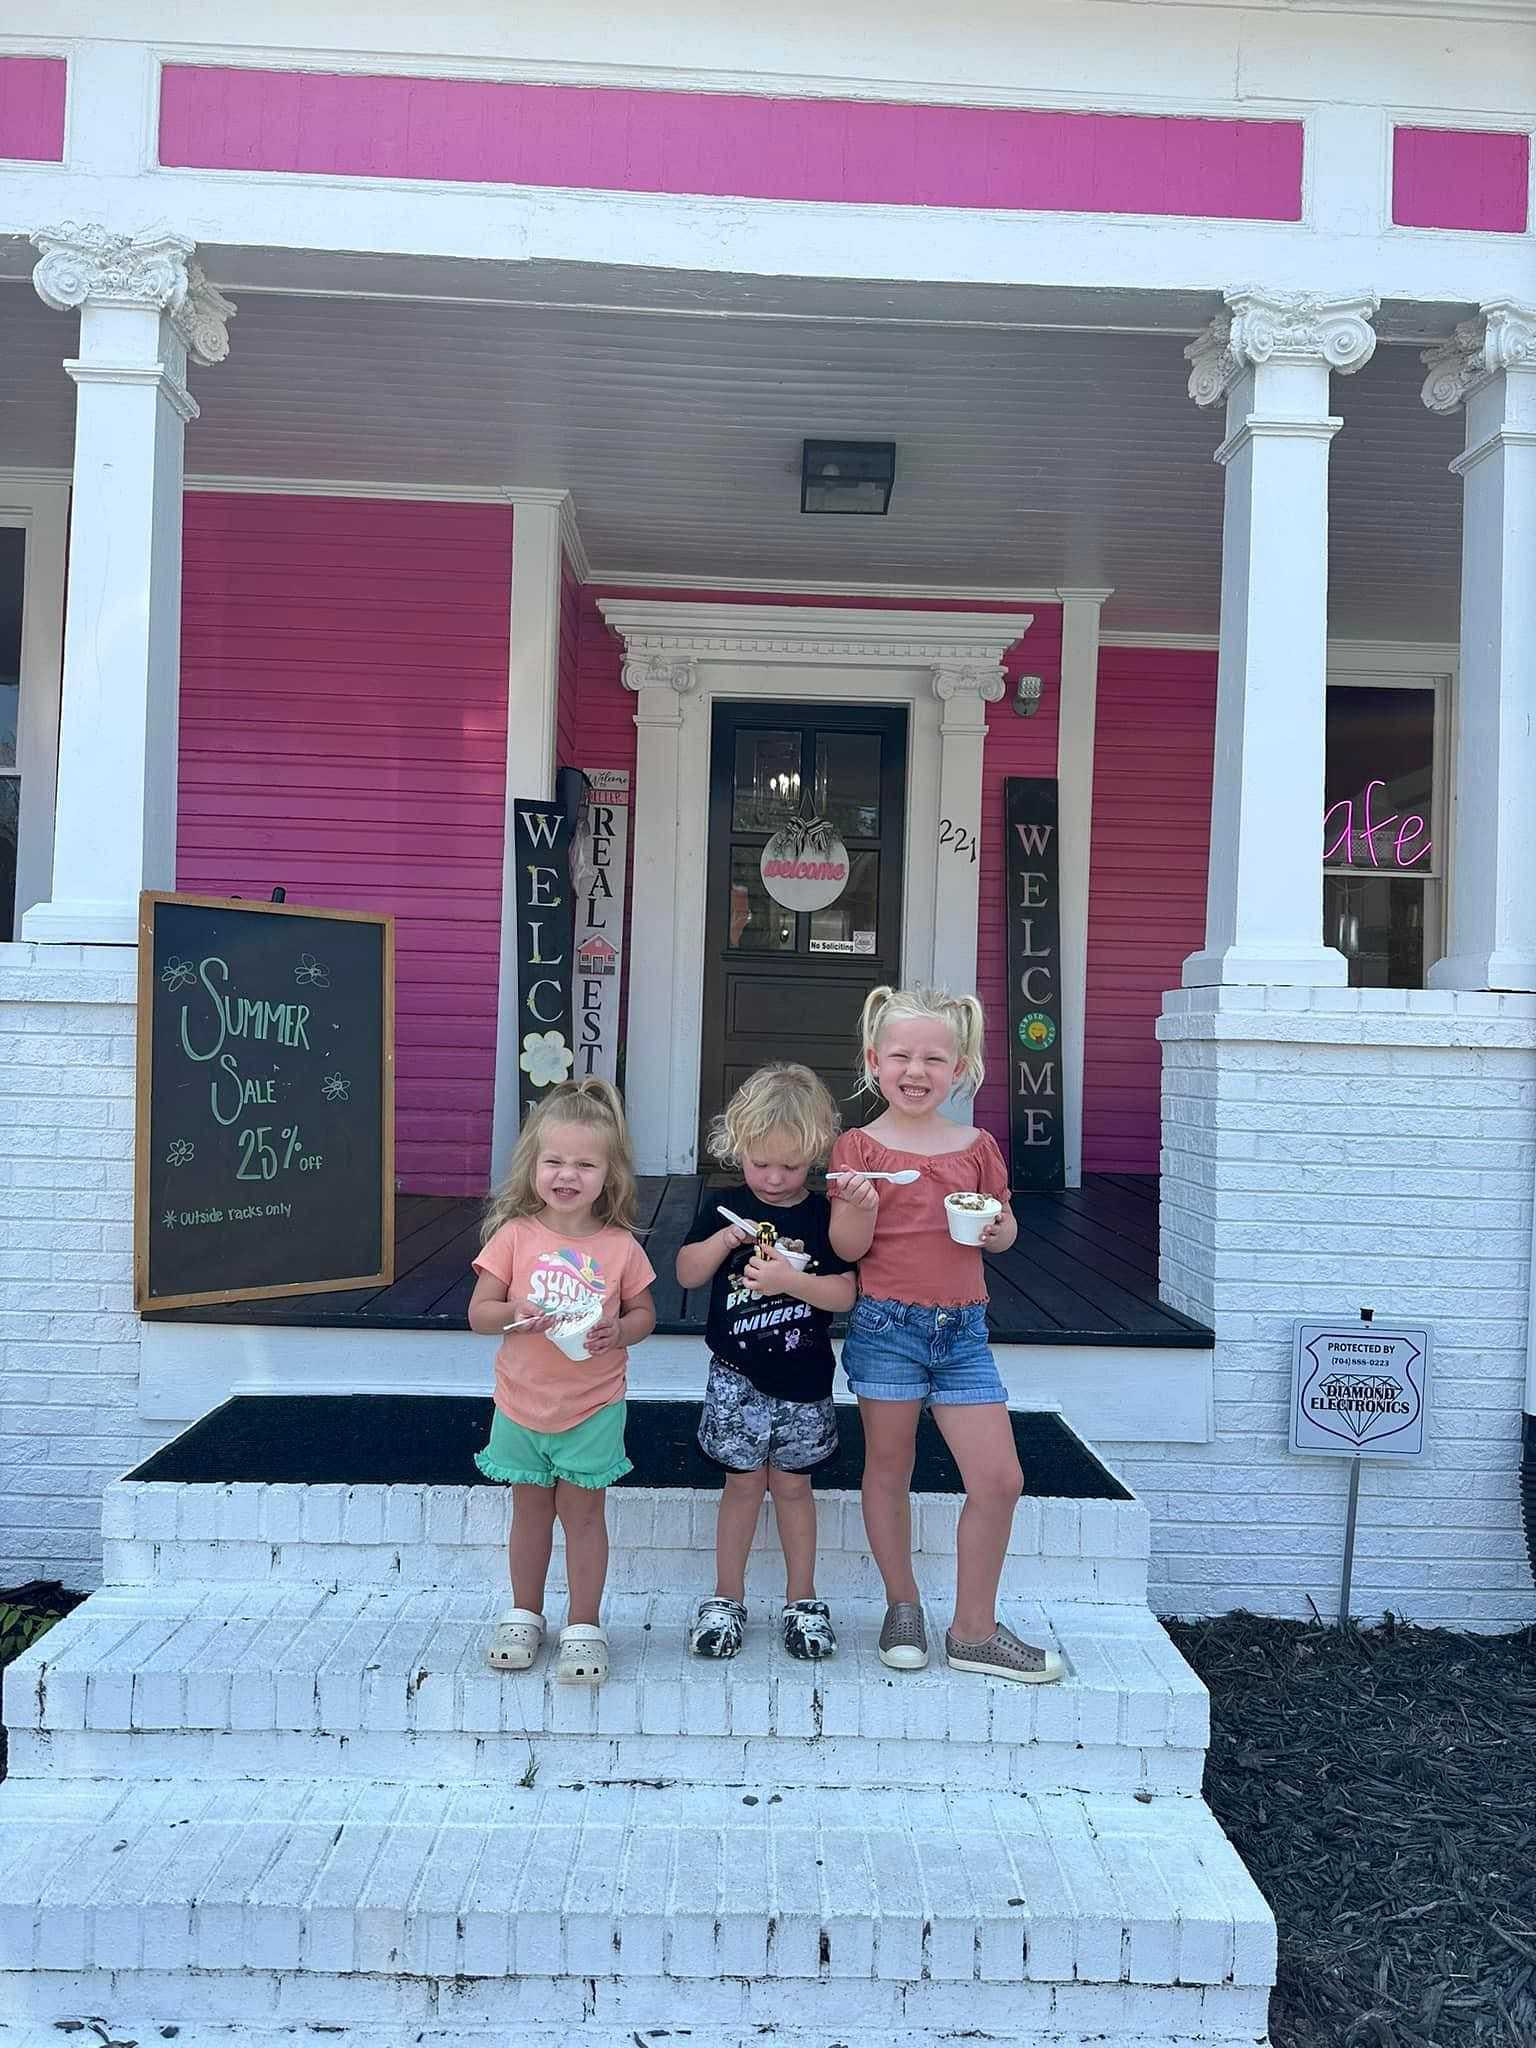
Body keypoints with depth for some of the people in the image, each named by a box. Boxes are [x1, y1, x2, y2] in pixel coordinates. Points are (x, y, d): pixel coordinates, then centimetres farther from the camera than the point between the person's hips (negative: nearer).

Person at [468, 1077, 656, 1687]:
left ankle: (584, 1626, 21)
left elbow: (644, 1312, 3)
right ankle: (524, 1615, 33)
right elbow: (478, 1312, -4)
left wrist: (619, 1330, -18)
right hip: (521, 1405, 1)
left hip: (593, 1407, -1)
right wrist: (513, 1312, -25)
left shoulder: (620, 1247, -8)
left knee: (583, 1512, 7)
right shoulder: (514, 1236, -8)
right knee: (530, 1511, 16)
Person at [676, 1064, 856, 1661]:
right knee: (743, 1480, 7)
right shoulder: (723, 1205, -2)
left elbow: (846, 1294, -10)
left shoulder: (824, 1215, -6)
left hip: (803, 1377, 0)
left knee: (791, 1482, 11)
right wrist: (723, 1240, -16)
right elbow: (688, 1274, 2)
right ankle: (727, 1598, 22)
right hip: (737, 1375, 0)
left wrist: (791, 1280, -24)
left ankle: (802, 1600, 26)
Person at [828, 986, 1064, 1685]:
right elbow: (848, 1247, -6)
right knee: (889, 1470, 10)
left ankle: (974, 1632, 17)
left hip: (962, 1327, 3)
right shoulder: (859, 1147, -4)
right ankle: (903, 1607, 31)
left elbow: (1003, 1230, 16)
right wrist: (860, 1204, -26)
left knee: (1000, 1479, 1)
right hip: (886, 1325, -3)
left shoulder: (976, 1147, 5)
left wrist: (996, 1227, -7)